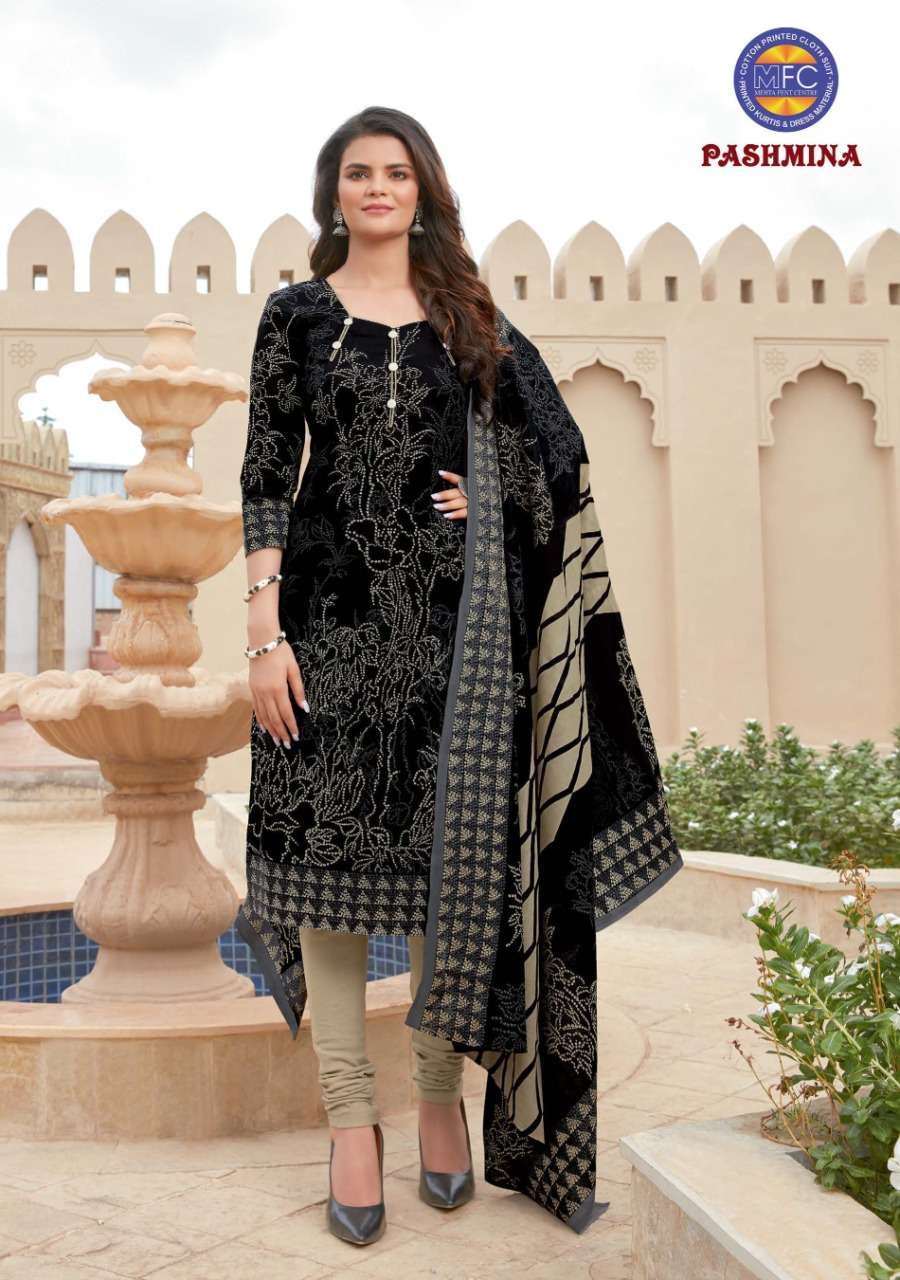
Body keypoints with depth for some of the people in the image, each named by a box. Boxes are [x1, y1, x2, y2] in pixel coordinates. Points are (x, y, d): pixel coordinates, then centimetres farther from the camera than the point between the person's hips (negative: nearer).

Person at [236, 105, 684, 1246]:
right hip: (332, 613, -1)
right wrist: (264, 628, -9)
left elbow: (556, 451, 19)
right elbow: (265, 476, 0)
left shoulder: (468, 317, 13)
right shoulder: (297, 315, 7)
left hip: (453, 620, 2)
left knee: (449, 851, 3)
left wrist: (492, 499, 0)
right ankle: (350, 1117, 11)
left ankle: (442, 1090, 20)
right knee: (328, 848, -1)